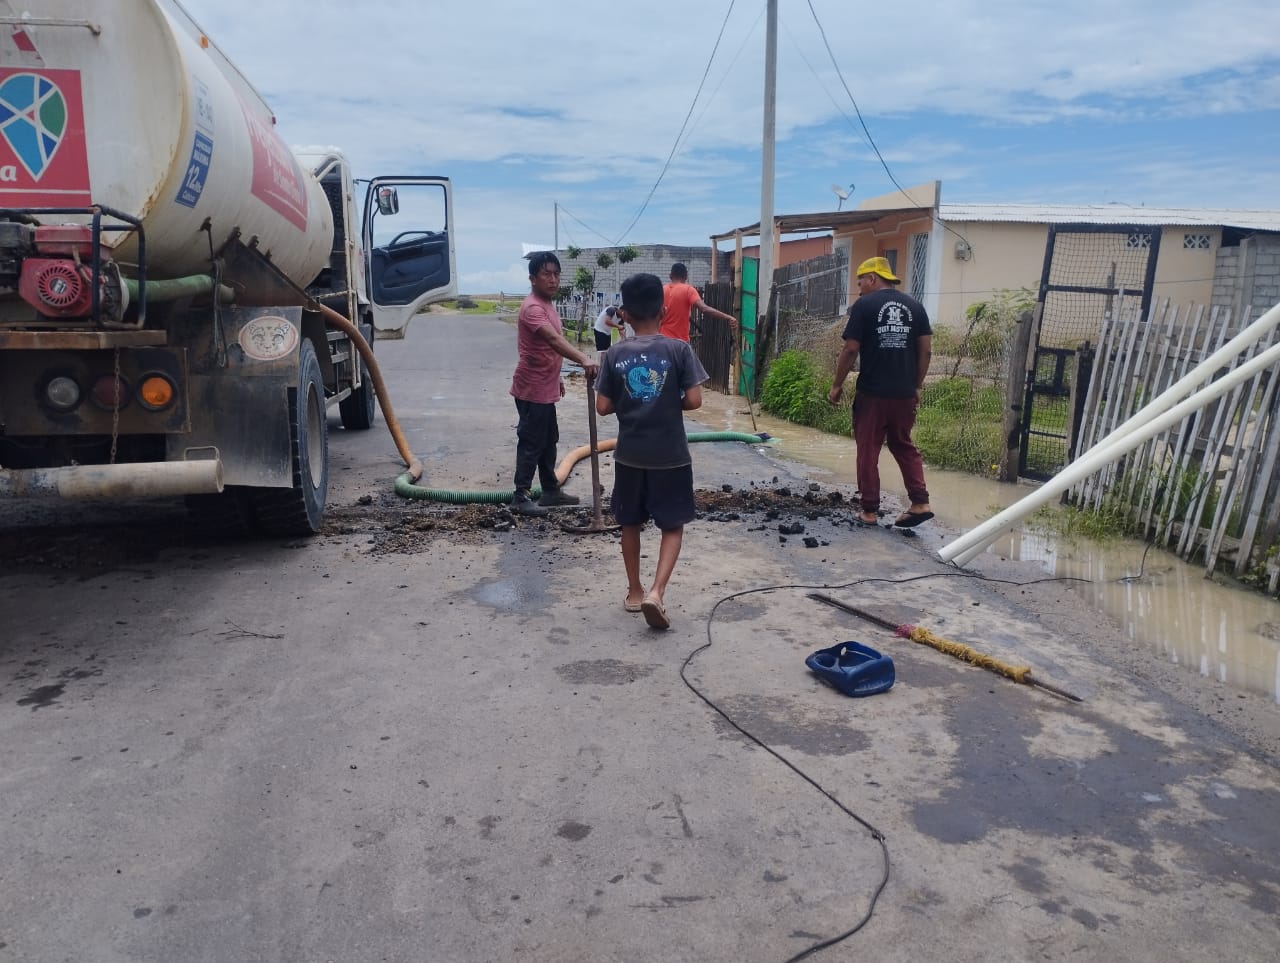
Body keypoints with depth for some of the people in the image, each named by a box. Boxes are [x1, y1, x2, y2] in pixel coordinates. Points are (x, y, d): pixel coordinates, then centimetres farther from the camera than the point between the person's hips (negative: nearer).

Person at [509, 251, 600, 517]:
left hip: (545, 388, 10)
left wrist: (556, 377, 25)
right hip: (532, 389, -10)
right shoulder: (532, 307, -22)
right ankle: (521, 497, 5)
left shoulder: (547, 304, 12)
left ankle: (551, 491, 27)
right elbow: (554, 340, -38)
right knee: (531, 443, -3)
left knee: (548, 442, 17)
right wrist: (583, 359, -51)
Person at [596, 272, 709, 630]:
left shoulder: (615, 354, -3)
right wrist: (672, 404, 8)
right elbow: (694, 400, -12)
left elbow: (603, 407, -3)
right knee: (673, 526, 9)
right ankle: (656, 592, -6)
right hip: (670, 455, -2)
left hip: (629, 454, 2)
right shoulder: (678, 349, -9)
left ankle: (634, 592, 27)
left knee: (631, 524, 17)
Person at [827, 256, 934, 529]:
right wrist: (917, 386, 16)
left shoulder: (864, 305, -6)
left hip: (872, 393, -5)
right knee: (904, 446, 17)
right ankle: (920, 503, 9)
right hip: (905, 393, 5)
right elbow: (926, 350, 7)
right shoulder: (914, 305, 8)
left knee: (868, 451, 5)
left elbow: (851, 350, -10)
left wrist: (837, 385, -1)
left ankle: (870, 511, 8)